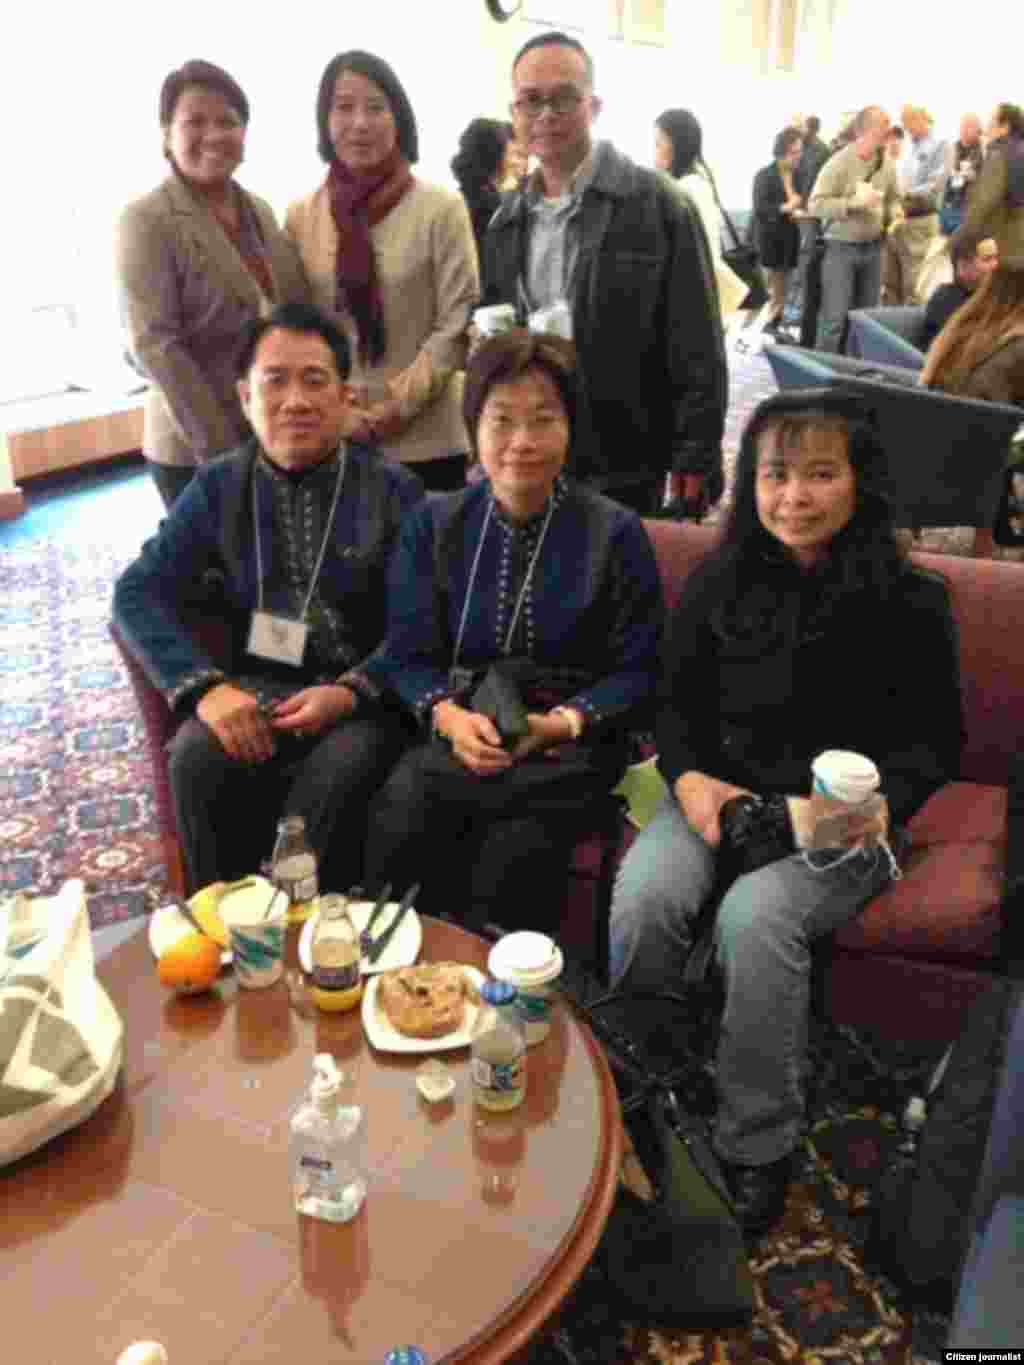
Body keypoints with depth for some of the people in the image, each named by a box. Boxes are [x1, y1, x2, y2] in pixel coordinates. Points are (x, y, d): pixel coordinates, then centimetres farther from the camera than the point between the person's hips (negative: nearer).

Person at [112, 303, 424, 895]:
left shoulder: (394, 490, 1)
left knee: (337, 773, -32)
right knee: (197, 760, -27)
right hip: (257, 688, 2)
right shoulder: (218, 488, 8)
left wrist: (354, 690, -22)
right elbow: (140, 591, 1)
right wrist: (205, 686, -16)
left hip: (365, 693, -2)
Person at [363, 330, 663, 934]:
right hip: (460, 734, 2)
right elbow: (408, 654, 6)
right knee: (393, 835, -26)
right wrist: (449, 716, -15)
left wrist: (565, 721, -16)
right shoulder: (435, 526, 9)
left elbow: (637, 670, 1)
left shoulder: (617, 534, 2)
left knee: (510, 867, -27)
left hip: (567, 747, -2)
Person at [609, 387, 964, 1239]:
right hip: (719, 796, 3)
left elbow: (936, 741, 3)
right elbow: (676, 704, 11)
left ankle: (759, 1149, -10)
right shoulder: (720, 583, 7)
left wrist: (881, 804, -17)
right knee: (642, 899, -27)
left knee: (754, 916, -31)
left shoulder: (908, 603, -1)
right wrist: (688, 778, -9)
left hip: (840, 819, -2)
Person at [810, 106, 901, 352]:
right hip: (841, 247, -6)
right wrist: (853, 203, -23)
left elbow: (894, 199, 20)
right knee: (835, 317, -9)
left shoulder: (886, 165, 6)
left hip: (873, 247, 6)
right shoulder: (839, 163, -12)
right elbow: (815, 204, -15)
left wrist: (893, 214, -3)